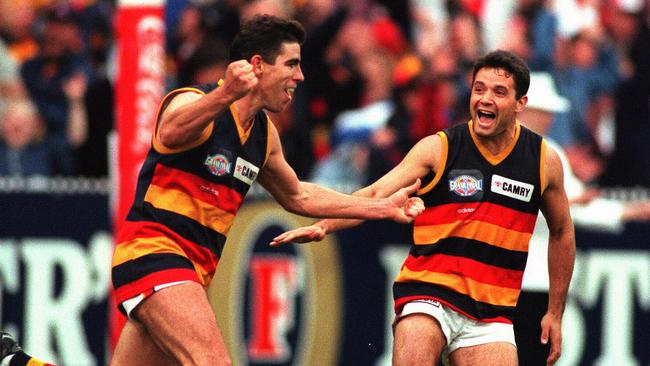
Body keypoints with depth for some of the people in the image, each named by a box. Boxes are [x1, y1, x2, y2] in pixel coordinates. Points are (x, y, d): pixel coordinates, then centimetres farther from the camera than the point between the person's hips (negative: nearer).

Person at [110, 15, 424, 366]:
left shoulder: (264, 132, 14)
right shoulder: (196, 103, -13)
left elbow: (296, 196, 31)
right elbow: (170, 133, -39)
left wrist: (383, 208, 30)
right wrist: (225, 95, -57)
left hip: (193, 270, 9)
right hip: (152, 250, -9)